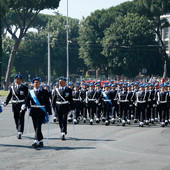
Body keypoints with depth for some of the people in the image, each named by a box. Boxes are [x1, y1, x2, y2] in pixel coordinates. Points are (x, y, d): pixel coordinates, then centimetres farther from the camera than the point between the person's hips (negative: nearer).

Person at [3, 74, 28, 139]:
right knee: (16, 119, 11)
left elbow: (27, 97, -8)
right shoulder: (12, 87, 10)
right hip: (14, 105, 4)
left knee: (21, 119, -9)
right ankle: (19, 131, 27)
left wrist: (24, 104, -23)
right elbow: (9, 96, 14)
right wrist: (6, 102, 0)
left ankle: (20, 133, -13)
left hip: (22, 105, -4)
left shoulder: (24, 88, -1)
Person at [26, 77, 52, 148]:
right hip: (33, 112, 4)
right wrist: (29, 108, 2)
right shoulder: (30, 92, 10)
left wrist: (48, 112, -4)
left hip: (41, 112, -4)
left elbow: (47, 102, -1)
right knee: (36, 127, 8)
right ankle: (41, 141, 19)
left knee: (38, 126, -15)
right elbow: (27, 101, 14)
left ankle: (36, 141, -23)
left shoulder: (44, 92, 1)